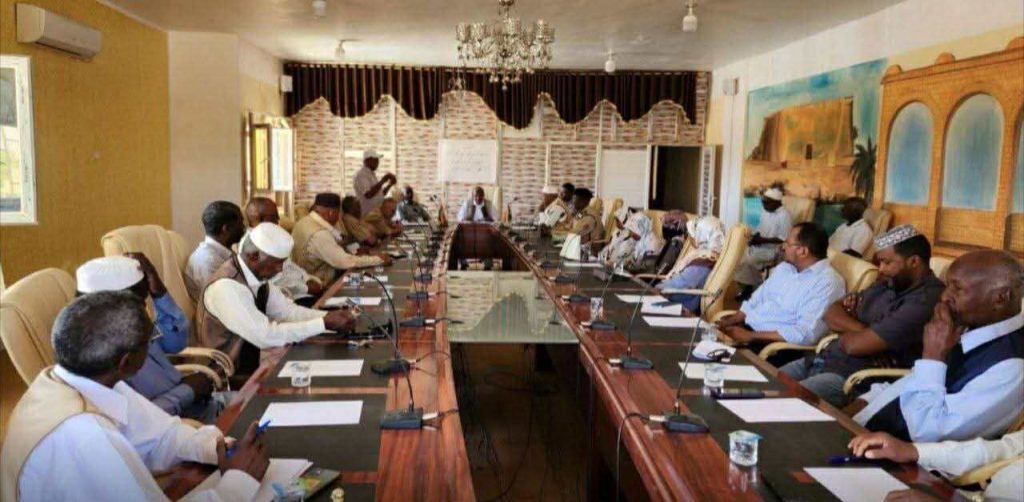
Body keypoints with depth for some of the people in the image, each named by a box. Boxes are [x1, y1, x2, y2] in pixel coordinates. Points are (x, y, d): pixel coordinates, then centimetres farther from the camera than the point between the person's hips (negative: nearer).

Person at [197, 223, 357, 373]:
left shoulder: (257, 274, -2)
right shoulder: (226, 287, -26)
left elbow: (287, 311, 4)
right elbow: (266, 336, -29)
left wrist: (329, 317, -12)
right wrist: (324, 323, -25)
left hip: (254, 358, 7)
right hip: (232, 374, -7)